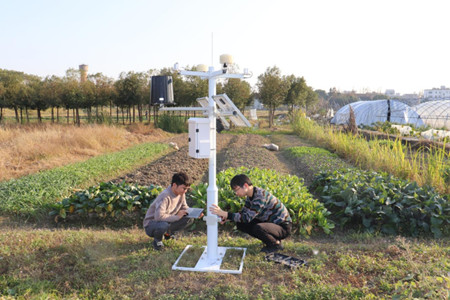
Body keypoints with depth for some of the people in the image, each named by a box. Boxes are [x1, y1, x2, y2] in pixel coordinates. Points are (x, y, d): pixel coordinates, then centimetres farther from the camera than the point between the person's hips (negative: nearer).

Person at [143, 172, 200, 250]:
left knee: (189, 219, -10)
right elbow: (159, 216, -41)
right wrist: (177, 217, -30)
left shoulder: (181, 194, -7)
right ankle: (157, 239, -5)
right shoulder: (165, 196, -31)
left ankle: (168, 232, 11)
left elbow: (185, 208, 7)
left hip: (168, 221, 7)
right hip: (151, 224, -7)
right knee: (163, 225, -41)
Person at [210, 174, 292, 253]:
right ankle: (270, 239, 8)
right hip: (270, 222, 9)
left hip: (283, 227, -9)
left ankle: (276, 244, -6)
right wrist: (226, 217, -12)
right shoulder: (250, 196, 0)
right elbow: (243, 213, 5)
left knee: (257, 228, -37)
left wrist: (225, 214, -34)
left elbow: (247, 217, -33)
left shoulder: (260, 196, -28)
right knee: (240, 224, -1)